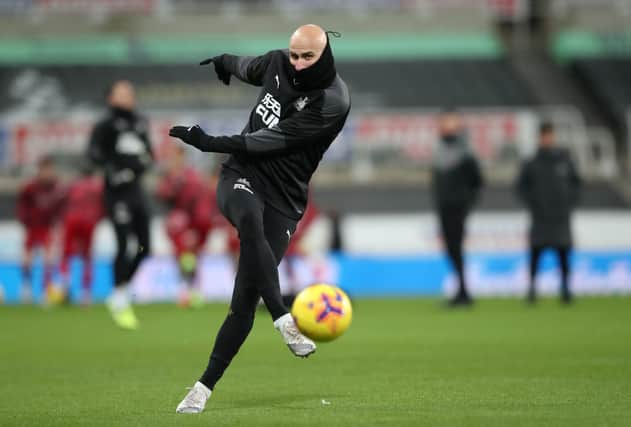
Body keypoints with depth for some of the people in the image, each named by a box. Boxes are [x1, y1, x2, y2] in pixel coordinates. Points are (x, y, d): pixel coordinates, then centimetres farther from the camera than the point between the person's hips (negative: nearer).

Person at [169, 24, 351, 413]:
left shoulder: (334, 101, -14)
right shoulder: (277, 64, 1)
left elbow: (273, 140, -19)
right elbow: (250, 68, 29)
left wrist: (209, 143, -19)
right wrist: (227, 62, 50)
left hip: (284, 199, -2)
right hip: (241, 176, 2)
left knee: (245, 299, -11)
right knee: (250, 221, -36)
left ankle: (205, 387, -5)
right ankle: (283, 320, -48)